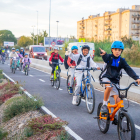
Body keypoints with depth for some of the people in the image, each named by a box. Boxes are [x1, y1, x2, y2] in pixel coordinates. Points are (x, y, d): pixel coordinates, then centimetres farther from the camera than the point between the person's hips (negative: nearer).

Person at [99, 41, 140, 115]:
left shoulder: (122, 61, -3)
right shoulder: (109, 57, -8)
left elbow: (129, 70, -13)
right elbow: (105, 58, -32)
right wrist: (103, 53, -58)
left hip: (115, 80, 3)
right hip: (106, 77, -2)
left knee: (117, 99, -9)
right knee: (109, 86, -36)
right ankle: (104, 105, -20)